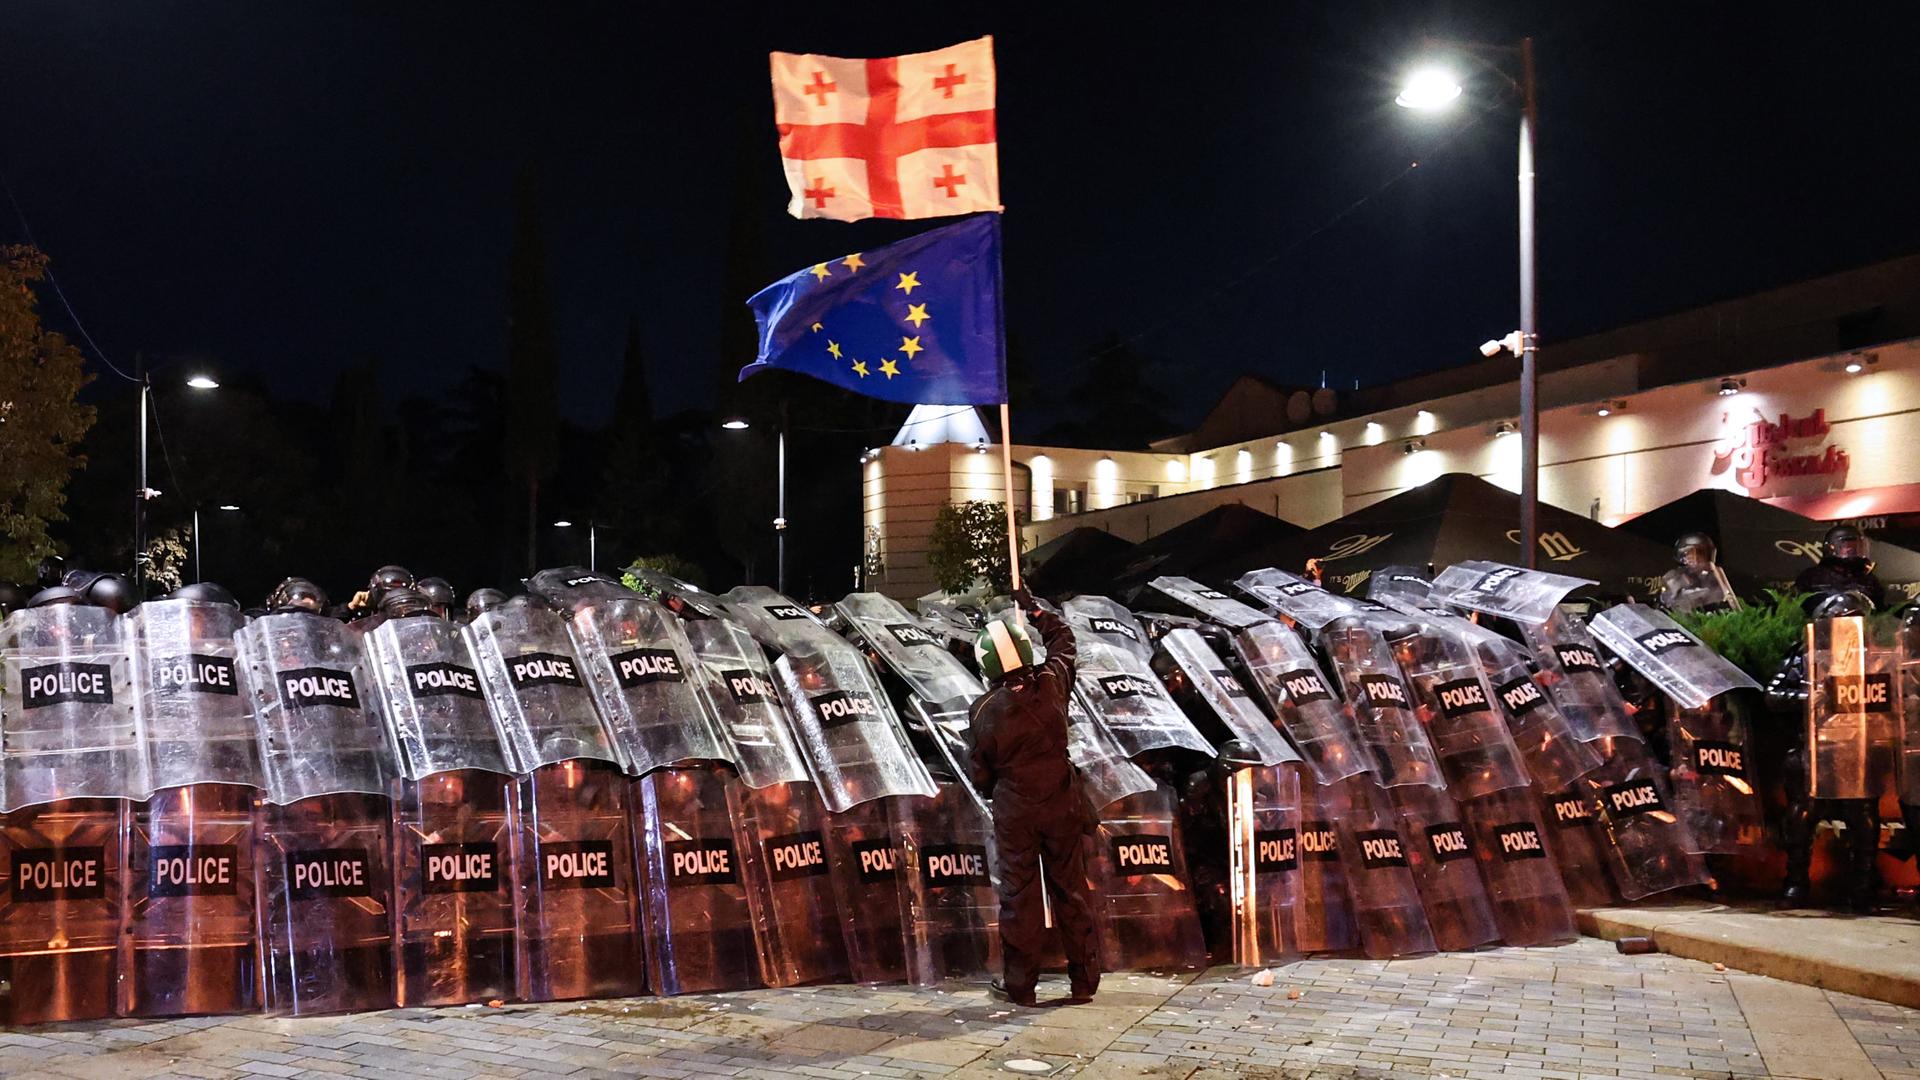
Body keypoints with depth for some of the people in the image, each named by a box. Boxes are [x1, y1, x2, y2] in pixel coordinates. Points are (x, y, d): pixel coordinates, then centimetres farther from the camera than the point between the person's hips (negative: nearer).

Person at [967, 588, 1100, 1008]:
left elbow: (981, 771, -1)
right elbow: (1062, 638, 15)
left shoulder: (985, 711, -13)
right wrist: (1033, 608, 28)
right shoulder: (1052, 683, -7)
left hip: (1015, 811, -2)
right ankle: (1085, 979, 17)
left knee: (1019, 894, 7)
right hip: (1063, 805, 3)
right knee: (1071, 888, 11)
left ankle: (1019, 984, 13)